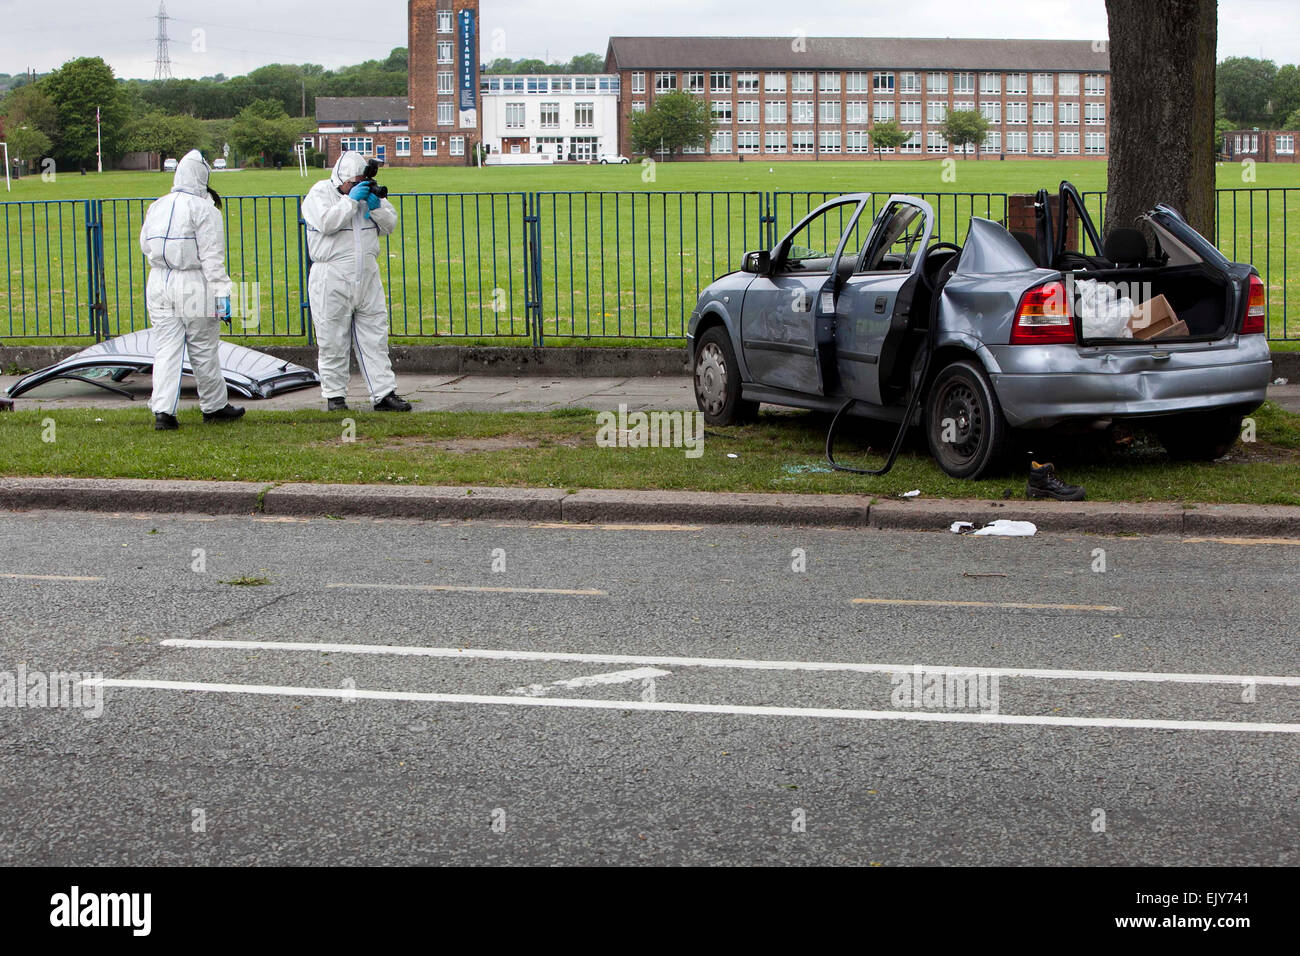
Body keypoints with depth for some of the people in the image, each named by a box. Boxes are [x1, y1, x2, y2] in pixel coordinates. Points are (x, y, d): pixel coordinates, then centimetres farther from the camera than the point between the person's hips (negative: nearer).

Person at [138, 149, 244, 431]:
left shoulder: (156, 207, 9)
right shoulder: (203, 209, -9)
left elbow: (145, 245, 16)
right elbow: (212, 257, -13)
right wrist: (222, 292, -13)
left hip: (159, 285, 5)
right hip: (195, 287, -5)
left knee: (166, 349, 3)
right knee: (204, 351, 7)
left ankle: (162, 410, -7)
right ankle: (214, 406, 20)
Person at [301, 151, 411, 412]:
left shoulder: (367, 191, 12)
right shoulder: (320, 193, -3)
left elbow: (390, 225, 11)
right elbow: (326, 222, -21)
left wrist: (376, 206, -7)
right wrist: (351, 200, -17)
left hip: (367, 278, 5)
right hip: (332, 281, -5)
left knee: (375, 339, 4)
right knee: (333, 342, 1)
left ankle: (384, 393, 7)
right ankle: (334, 395, 10)